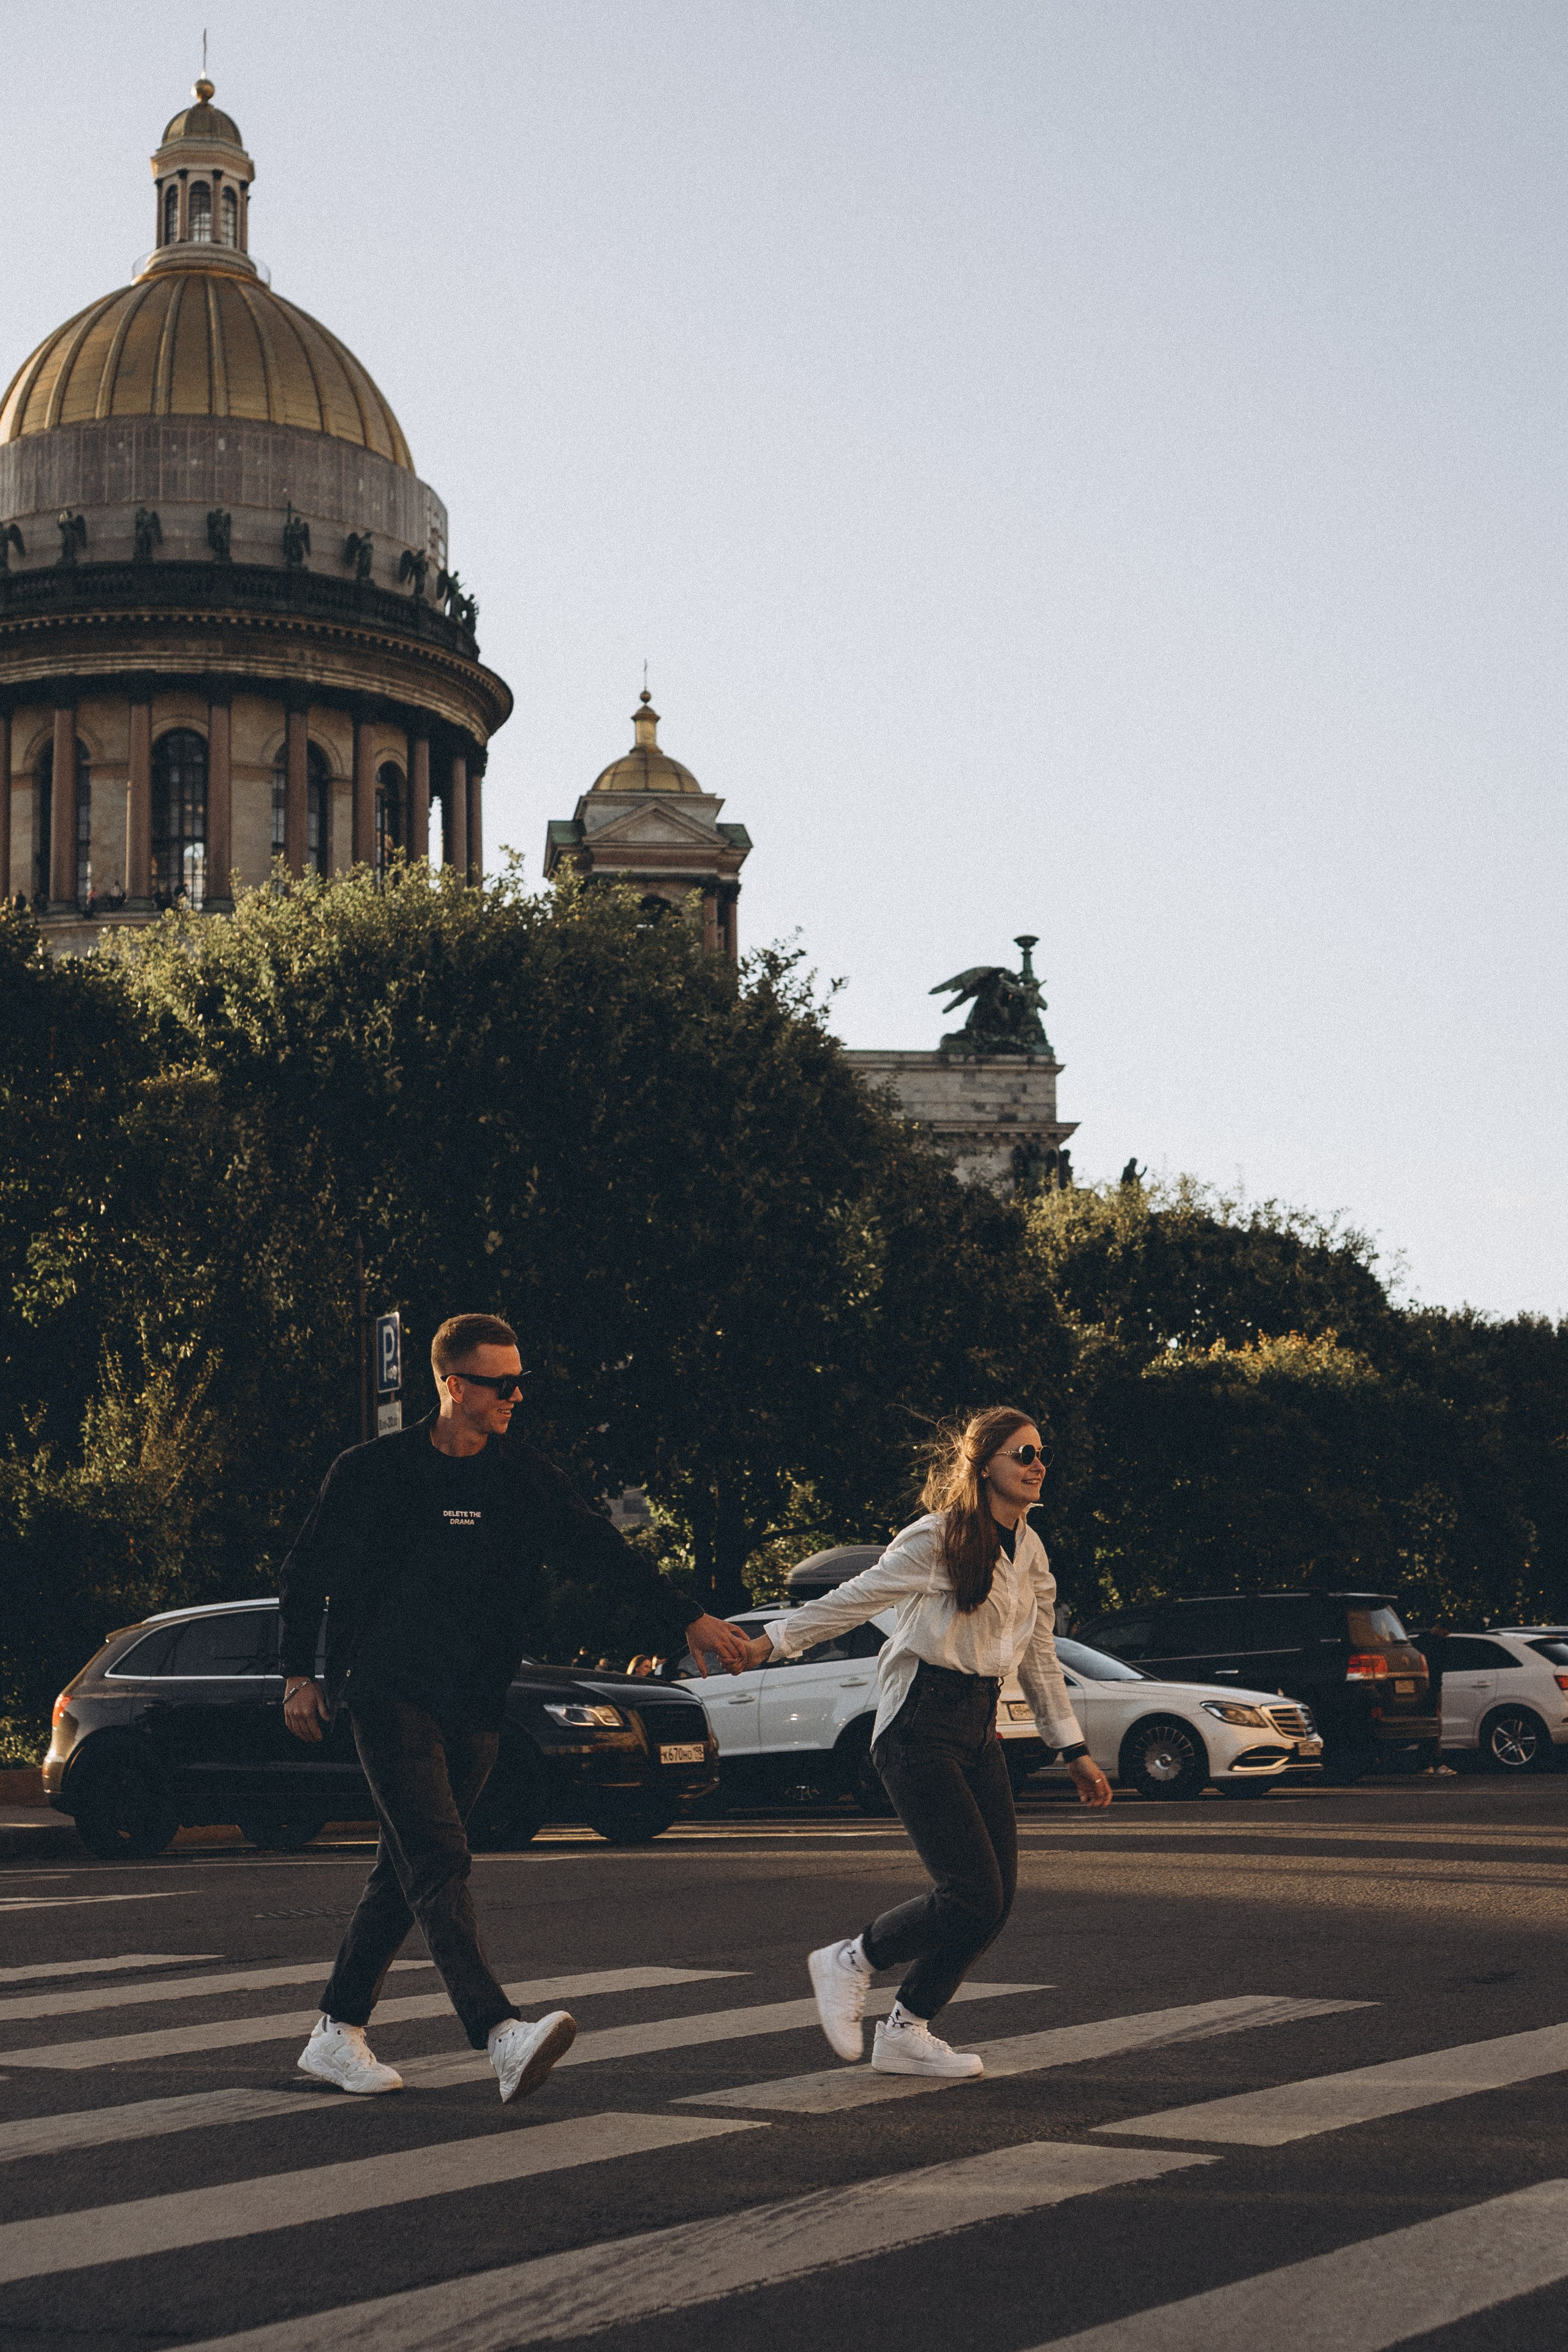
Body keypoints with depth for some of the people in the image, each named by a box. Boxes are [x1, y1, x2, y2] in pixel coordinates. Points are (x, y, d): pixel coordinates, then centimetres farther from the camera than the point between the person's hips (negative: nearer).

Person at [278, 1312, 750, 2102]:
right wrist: (300, 1674, 7)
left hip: (474, 1709, 5)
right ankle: (503, 2039, -31)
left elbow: (598, 1551, 2)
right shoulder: (372, 1473, -3)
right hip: (391, 1699, -5)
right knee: (439, 1863, -18)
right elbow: (306, 1571, 7)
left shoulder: (523, 1478, 6)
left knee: (406, 1874, 9)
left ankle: (337, 2034, 21)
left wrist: (688, 1618, -7)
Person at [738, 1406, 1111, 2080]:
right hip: (921, 1724, -8)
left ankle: (907, 2031, 13)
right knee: (972, 1895, -15)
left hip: (980, 1726, 8)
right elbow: (856, 1598, -4)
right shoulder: (939, 1538, -9)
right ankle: (850, 1961, 8)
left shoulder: (1029, 1553, 13)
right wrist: (774, 1639, -3)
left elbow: (1040, 1660, 20)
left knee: (997, 1899, 0)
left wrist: (1074, 1750, 20)